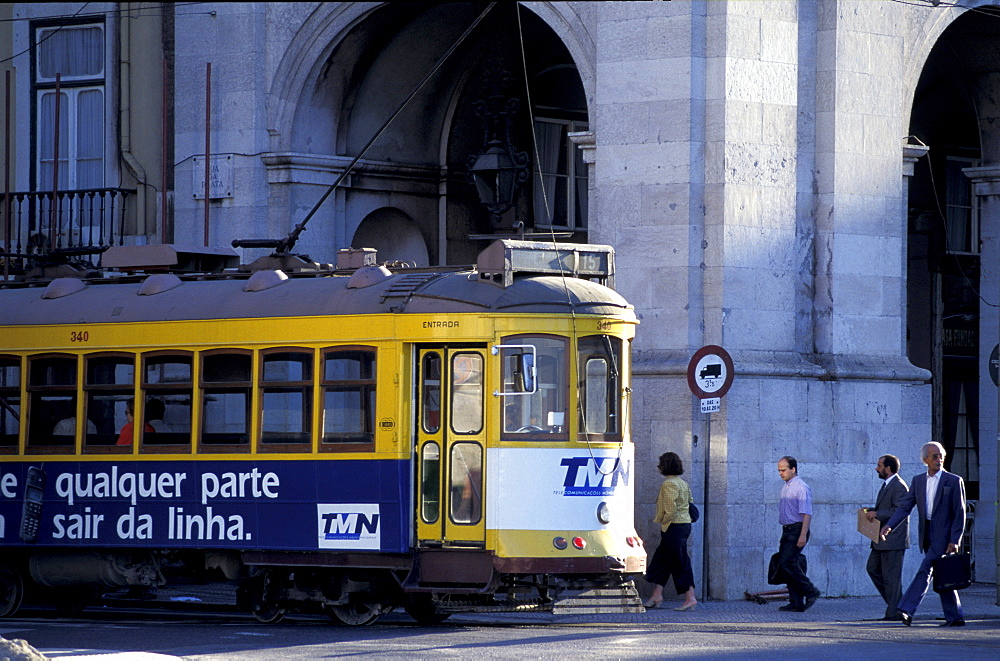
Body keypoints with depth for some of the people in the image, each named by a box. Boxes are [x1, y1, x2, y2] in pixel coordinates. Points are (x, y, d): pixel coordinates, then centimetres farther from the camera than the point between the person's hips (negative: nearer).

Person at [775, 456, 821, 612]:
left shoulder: (801, 488, -12)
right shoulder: (785, 488, 17)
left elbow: (807, 514, -19)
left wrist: (803, 535, -25)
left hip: (797, 530, -9)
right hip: (787, 530, 9)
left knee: (788, 562, -17)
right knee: (784, 565, 4)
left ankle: (810, 592, -8)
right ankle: (795, 602, 6)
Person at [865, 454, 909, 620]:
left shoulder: (899, 486, -16)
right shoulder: (887, 485, 17)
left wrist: (877, 514, -21)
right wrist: (872, 512, 10)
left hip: (893, 539, -11)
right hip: (883, 539, 11)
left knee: (891, 576, -6)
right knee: (873, 568, 14)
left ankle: (894, 611, 0)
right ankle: (895, 602, 19)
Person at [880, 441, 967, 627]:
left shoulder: (954, 481, -3)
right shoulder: (918, 481, 12)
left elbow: (960, 514, -6)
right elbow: (905, 507, 7)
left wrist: (955, 541, -13)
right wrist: (889, 525, -9)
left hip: (943, 536, -6)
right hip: (927, 536, 6)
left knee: (924, 571, -14)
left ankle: (907, 610, -19)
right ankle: (955, 617, 15)